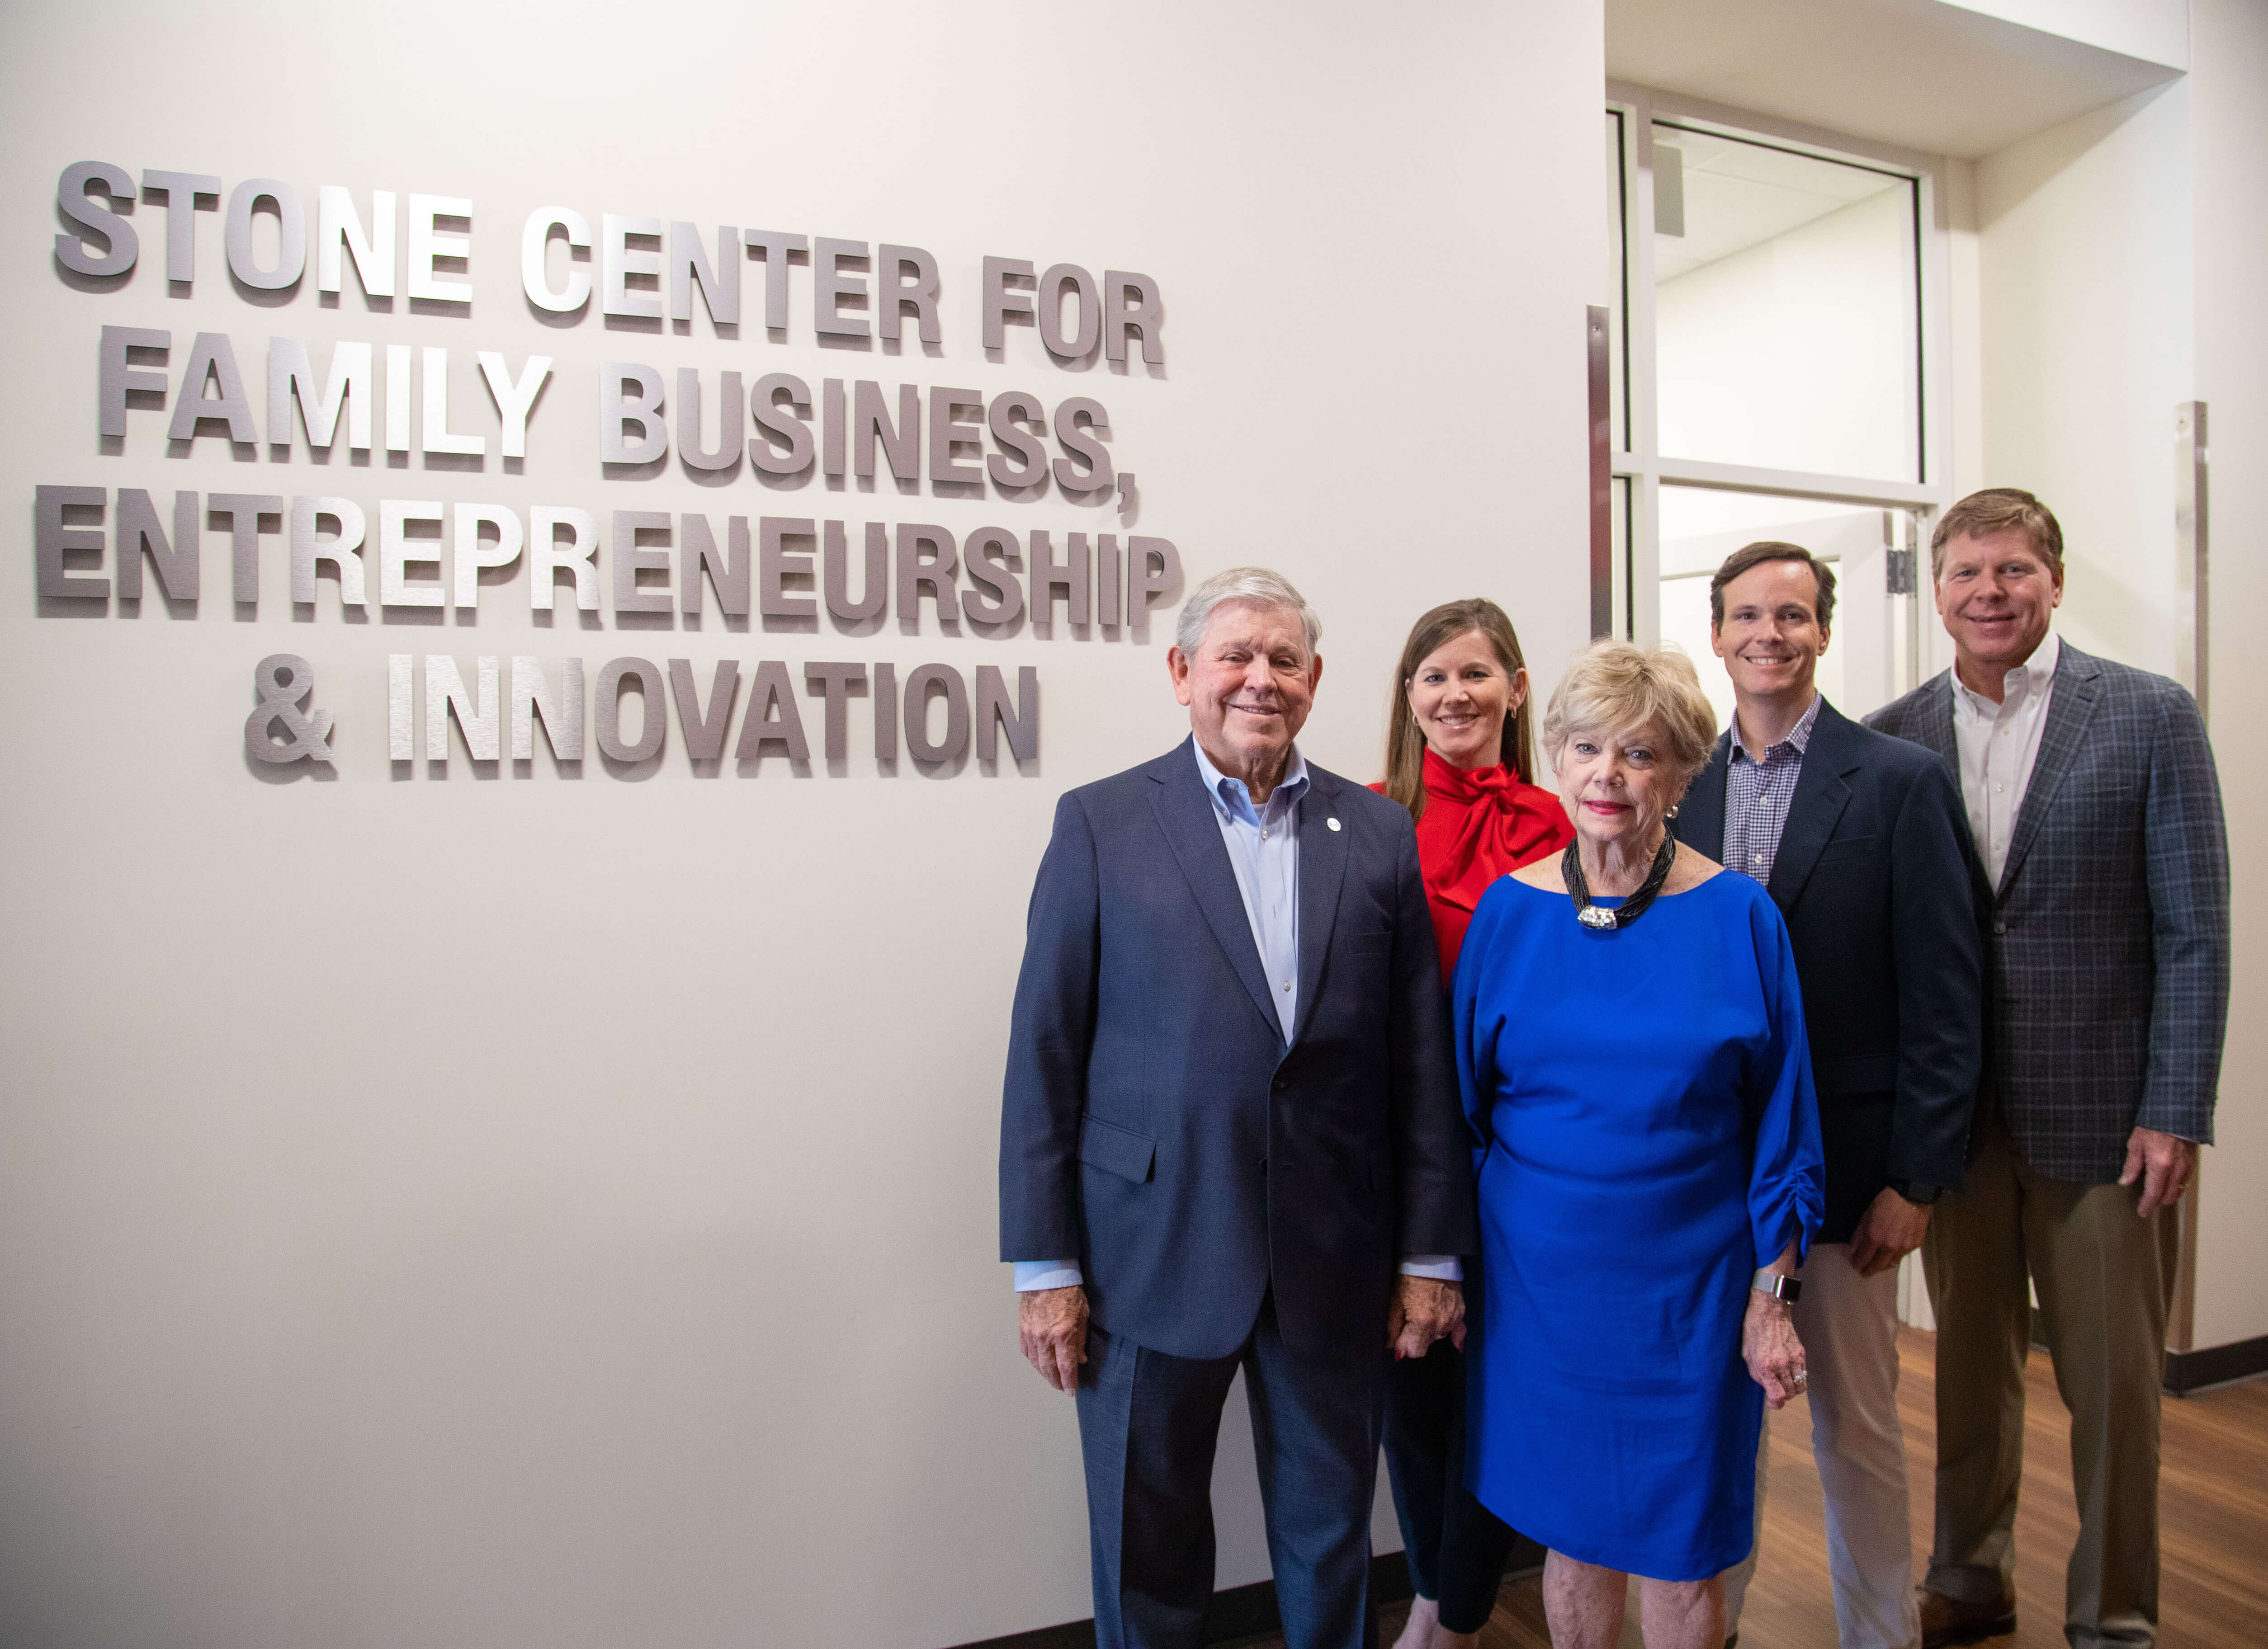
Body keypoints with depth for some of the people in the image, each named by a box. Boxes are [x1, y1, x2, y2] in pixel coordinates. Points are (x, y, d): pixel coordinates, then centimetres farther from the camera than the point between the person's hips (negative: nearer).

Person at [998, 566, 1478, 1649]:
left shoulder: (1379, 833, 3)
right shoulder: (1101, 824, -4)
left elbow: (1421, 1058, 4)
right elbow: (1044, 1052, -5)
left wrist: (1431, 1253, 3)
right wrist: (1044, 1265, -6)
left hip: (1333, 1263, 2)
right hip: (1152, 1254, -2)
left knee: (1332, 1534, 19)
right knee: (1148, 1553, 14)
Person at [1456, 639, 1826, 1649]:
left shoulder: (1738, 917, -6)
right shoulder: (1509, 912, -3)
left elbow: (1778, 1124, -1)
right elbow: (1465, 1102, 5)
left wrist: (1772, 1299, -2)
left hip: (1688, 1288, -1)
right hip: (1540, 1280, 1)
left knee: (1680, 1553, 11)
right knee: (1574, 1530, 16)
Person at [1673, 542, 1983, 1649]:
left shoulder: (1901, 783, -5)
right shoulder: (1678, 786, 4)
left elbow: (1944, 1000, -7)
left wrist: (1916, 1180, -10)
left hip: (1842, 1164, -3)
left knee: (1855, 1426, 11)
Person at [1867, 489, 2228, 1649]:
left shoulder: (2151, 717, -3)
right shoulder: (1892, 738, 3)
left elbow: (2194, 931, -5)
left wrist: (2175, 1112, -9)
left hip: (2100, 1111, -2)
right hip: (1949, 1112, 2)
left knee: (2112, 1378, 9)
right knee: (1969, 1364, 15)